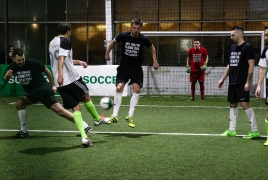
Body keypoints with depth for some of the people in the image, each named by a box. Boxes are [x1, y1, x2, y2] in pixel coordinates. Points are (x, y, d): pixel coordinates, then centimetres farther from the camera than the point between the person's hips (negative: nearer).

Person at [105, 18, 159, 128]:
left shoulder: (144, 39, -11)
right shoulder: (123, 36, -12)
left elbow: (152, 48, 11)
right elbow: (113, 42, 9)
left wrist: (155, 61, 6)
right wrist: (107, 53, 13)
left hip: (136, 69, 0)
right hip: (123, 67, 0)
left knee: (136, 89, -14)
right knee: (119, 88, -13)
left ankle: (130, 117, -4)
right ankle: (115, 116, -6)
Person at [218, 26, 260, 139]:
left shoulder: (247, 47, -9)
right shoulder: (232, 47, 15)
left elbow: (251, 65, -12)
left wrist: (248, 82, -17)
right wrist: (223, 79, 18)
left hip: (242, 83, -8)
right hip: (232, 82, 8)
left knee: (245, 104, -12)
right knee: (232, 104, 10)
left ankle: (254, 131, -6)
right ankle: (231, 130, 17)